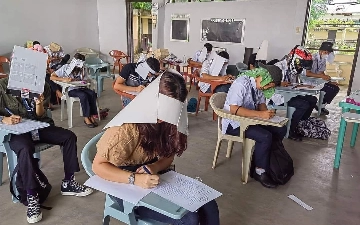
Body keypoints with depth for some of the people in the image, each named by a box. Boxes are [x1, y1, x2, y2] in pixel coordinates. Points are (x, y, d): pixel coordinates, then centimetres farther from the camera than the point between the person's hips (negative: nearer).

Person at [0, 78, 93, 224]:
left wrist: (39, 103, -18)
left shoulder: (41, 86, 1)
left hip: (37, 126, 4)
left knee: (69, 136, -13)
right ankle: (32, 197, -23)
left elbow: (39, 116, 3)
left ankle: (68, 183, -3)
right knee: (25, 149, -36)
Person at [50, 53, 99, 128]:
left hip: (80, 87, 4)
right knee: (83, 95, -33)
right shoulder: (65, 68, -3)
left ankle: (91, 116, -21)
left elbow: (85, 81, 6)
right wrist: (63, 79, -22)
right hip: (70, 90, -4)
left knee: (92, 93, -26)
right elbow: (52, 77, -8)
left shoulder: (81, 69, 9)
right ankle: (86, 118, -26)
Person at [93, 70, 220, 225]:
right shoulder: (128, 127, -25)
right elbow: (98, 166, -19)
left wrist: (155, 167, -18)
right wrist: (134, 179, -33)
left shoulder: (167, 122, -6)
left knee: (208, 206, -9)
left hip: (154, 179, 6)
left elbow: (168, 155, 5)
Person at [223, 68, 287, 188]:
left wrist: (267, 113, -13)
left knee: (281, 130, -2)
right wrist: (260, 114, -34)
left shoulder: (258, 84, 1)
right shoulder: (242, 84, -23)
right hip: (234, 123, -8)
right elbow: (233, 109, -32)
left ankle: (269, 160, 11)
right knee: (265, 137, -26)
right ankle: (260, 172, -8)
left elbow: (261, 103, 11)